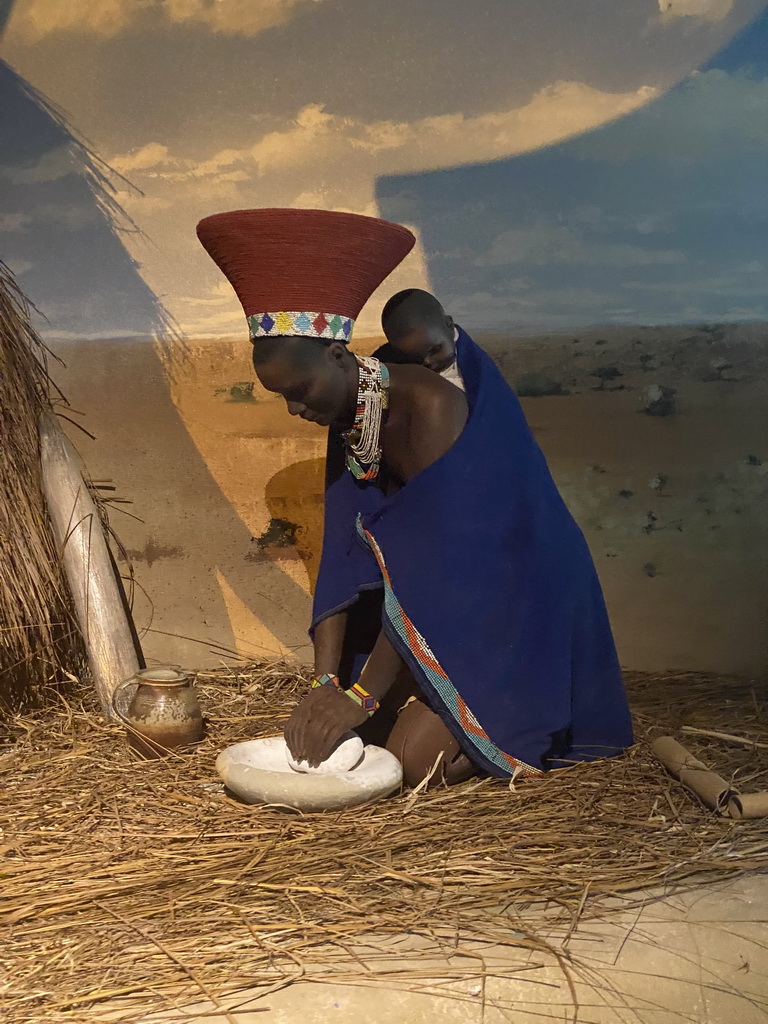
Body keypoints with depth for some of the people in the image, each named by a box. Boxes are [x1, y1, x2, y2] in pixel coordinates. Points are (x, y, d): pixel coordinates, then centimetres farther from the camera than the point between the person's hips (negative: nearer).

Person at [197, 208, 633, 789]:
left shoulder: (429, 408, -28)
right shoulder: (347, 418, -2)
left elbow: (428, 566, -30)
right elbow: (342, 560, -5)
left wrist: (362, 695, -27)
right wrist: (327, 684, -14)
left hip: (507, 605, -8)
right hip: (439, 602, 8)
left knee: (413, 761, -15)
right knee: (355, 733, 5)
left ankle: (519, 727, 9)